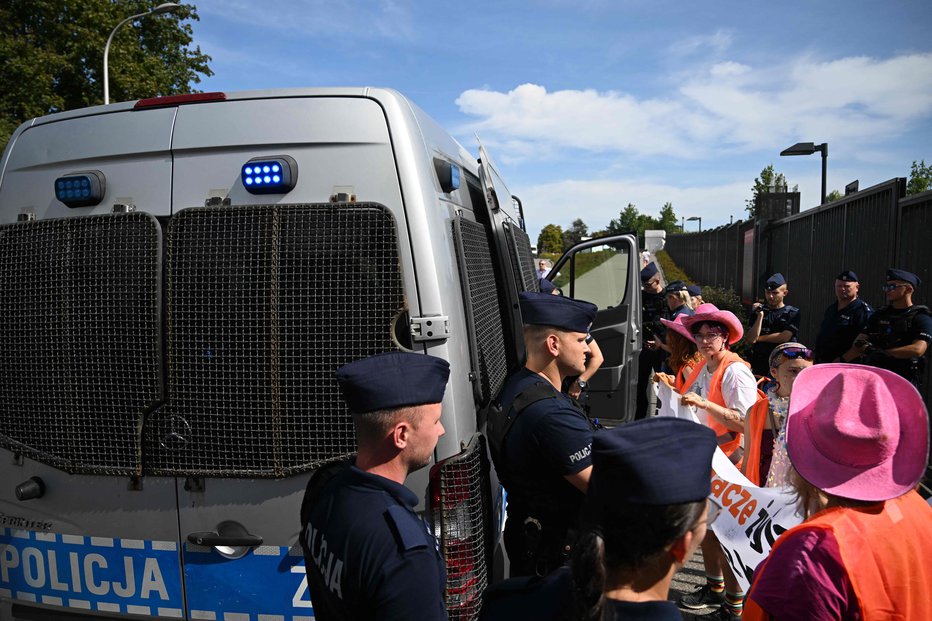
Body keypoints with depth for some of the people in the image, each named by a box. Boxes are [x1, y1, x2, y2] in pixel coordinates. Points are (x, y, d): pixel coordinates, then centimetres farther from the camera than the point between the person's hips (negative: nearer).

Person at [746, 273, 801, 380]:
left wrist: (759, 338, 0)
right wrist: (760, 316, -7)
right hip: (759, 364, 2)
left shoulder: (793, 313, 6)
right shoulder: (758, 311, 11)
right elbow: (750, 339, 0)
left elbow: (784, 337, -7)